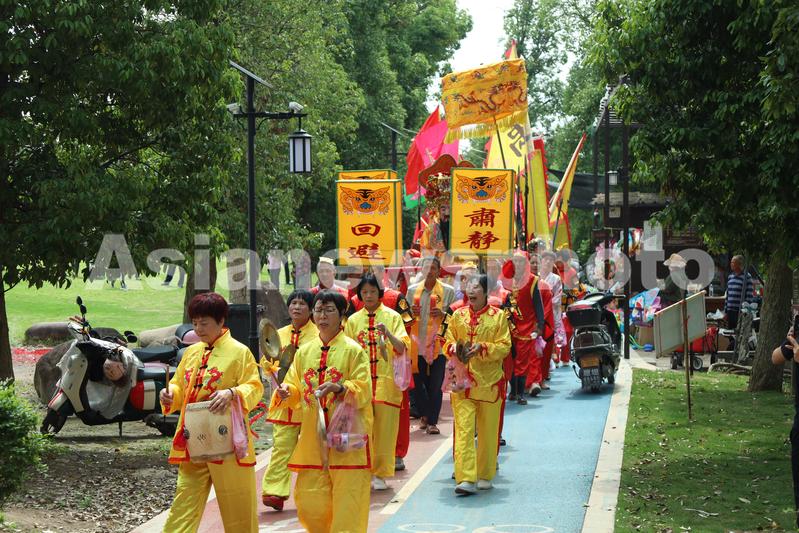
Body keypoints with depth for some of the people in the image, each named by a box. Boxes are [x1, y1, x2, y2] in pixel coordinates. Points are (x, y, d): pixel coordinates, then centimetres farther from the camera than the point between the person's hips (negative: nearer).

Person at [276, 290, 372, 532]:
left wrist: (340, 389, -27)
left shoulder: (353, 350, -4)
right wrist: (286, 392, -9)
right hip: (313, 438, 5)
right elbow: (296, 389, 13)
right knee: (309, 499, 6)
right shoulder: (304, 352, 11)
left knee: (347, 502, -4)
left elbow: (363, 391, -10)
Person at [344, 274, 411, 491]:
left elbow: (402, 348, -7)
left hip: (386, 381, -2)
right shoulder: (353, 320, 8)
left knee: (384, 429, 0)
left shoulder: (392, 317, 2)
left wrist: (388, 334, -24)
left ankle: (380, 474, 9)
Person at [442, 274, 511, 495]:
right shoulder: (458, 315, 8)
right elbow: (447, 341, 11)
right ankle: (466, 479, -14)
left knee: (488, 431, 8)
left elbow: (505, 346, -3)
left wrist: (482, 348, -18)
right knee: (464, 428, -10)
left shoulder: (498, 316, 1)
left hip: (490, 382, -1)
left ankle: (485, 476, 23)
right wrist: (453, 348, -11)